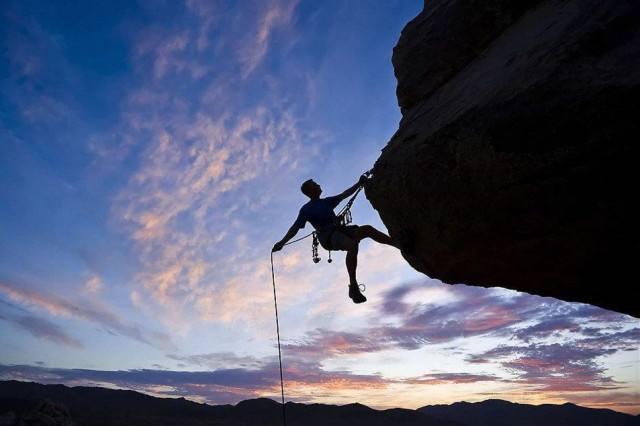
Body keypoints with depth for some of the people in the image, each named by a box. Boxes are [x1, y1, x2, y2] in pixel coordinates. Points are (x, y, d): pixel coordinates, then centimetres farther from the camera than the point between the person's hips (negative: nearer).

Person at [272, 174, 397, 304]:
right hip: (327, 236, -7)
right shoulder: (306, 209, 6)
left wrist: (359, 183, 11)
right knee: (353, 245, -34)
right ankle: (353, 287, -34)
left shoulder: (327, 201, 24)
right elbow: (295, 228, 2)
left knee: (368, 229, -13)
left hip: (340, 230, 7)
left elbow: (344, 195, 22)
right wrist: (282, 242, -10)